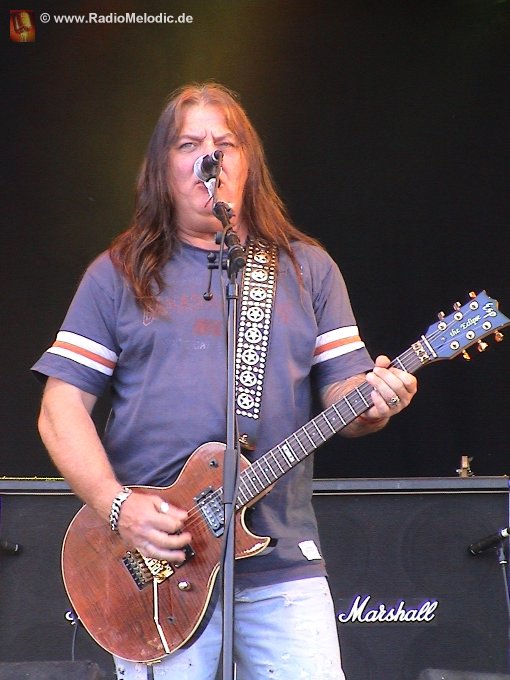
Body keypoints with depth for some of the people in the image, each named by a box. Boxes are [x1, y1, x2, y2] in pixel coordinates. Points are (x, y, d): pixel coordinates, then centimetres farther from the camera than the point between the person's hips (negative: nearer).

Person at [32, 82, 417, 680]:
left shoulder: (307, 268, 12)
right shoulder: (120, 273, 7)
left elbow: (343, 396, 9)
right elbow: (62, 406, 2)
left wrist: (372, 405, -15)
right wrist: (116, 506, -13)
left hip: (283, 563, 1)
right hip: (154, 570, -1)